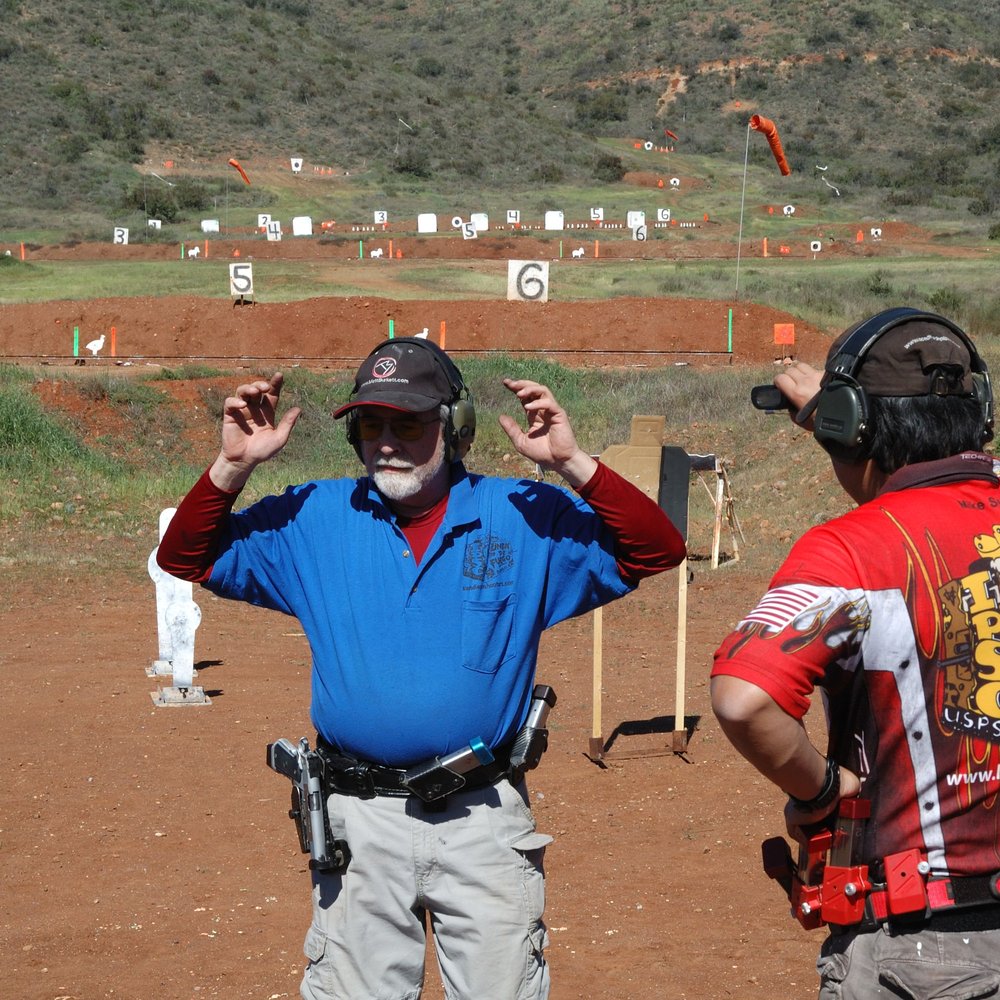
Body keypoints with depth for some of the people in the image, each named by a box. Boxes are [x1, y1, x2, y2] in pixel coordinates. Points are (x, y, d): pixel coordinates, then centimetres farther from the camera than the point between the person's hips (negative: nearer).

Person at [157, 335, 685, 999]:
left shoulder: (525, 519, 1)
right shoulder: (312, 520, 5)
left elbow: (658, 551, -5)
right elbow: (186, 557, 9)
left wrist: (573, 464, -17)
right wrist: (232, 466, -6)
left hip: (486, 819, -1)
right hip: (360, 820, 1)